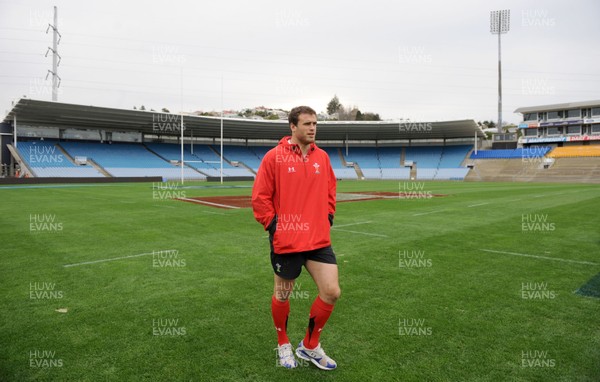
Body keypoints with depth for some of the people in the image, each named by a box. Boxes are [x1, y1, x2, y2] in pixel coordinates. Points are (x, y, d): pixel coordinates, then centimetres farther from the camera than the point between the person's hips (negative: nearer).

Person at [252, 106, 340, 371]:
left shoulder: (322, 157, 7)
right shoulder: (274, 156, -8)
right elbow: (260, 197, -6)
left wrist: (328, 217, 9)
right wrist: (272, 225, -10)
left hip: (319, 239, 4)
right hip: (286, 240, -4)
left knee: (331, 292, -1)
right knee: (282, 294, 12)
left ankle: (310, 346, 23)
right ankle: (283, 344, 39)